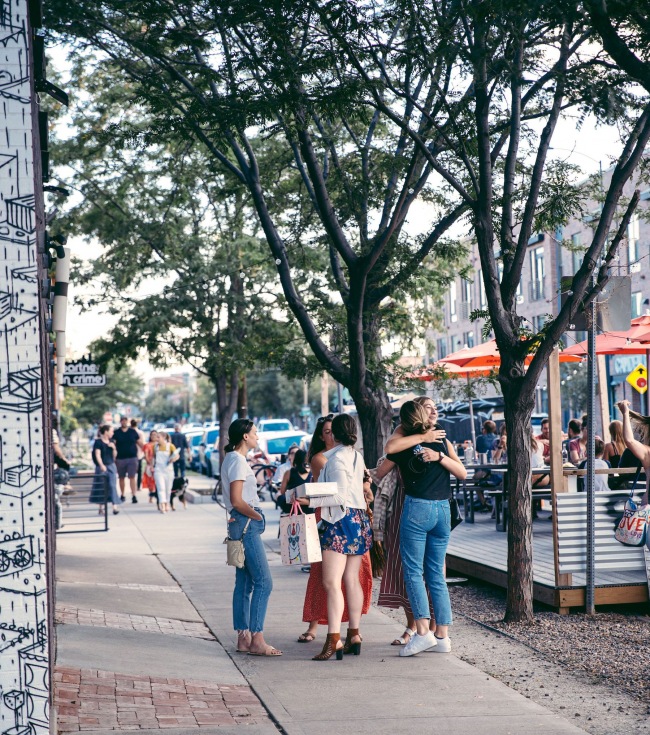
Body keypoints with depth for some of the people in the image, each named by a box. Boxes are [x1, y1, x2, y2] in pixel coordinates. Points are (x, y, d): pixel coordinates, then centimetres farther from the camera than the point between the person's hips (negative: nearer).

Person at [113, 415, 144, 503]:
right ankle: (122, 495, 23)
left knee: (132, 477, -8)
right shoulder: (116, 433, 5)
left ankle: (134, 496, -11)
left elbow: (140, 443, 9)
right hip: (120, 459, 1)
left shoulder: (133, 432, 6)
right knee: (121, 478, 10)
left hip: (132, 458, -1)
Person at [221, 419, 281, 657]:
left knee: (244, 582, 10)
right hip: (246, 524, -10)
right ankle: (257, 640, -11)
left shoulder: (231, 459, 17)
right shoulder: (237, 461, -13)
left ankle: (243, 638, 12)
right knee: (263, 582, -11)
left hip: (241, 524, 10)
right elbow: (237, 500, -19)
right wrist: (258, 516, -9)